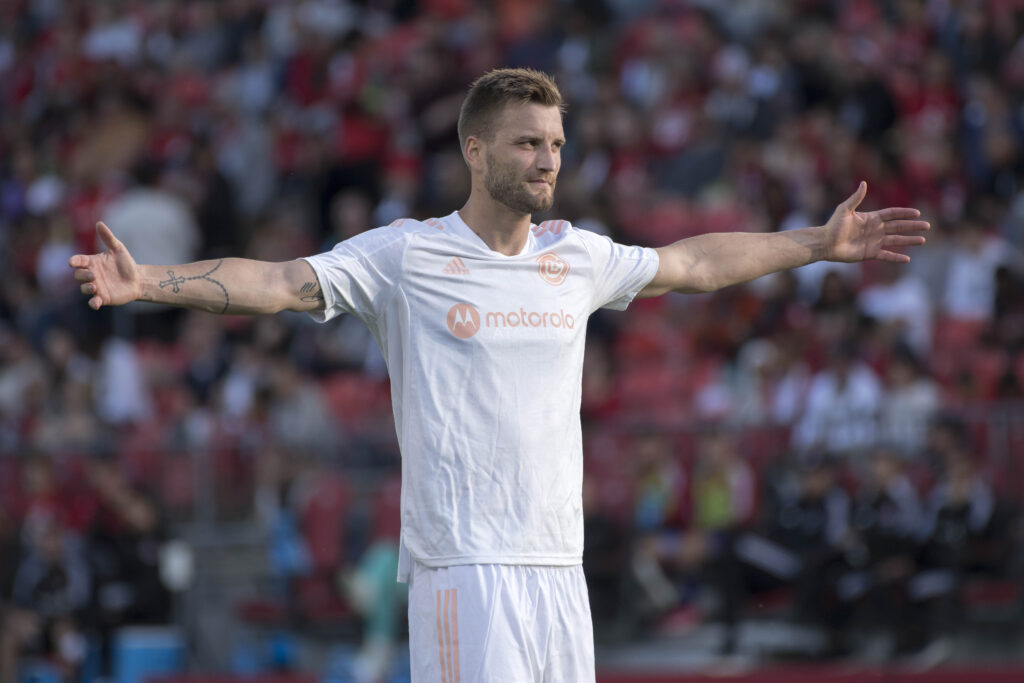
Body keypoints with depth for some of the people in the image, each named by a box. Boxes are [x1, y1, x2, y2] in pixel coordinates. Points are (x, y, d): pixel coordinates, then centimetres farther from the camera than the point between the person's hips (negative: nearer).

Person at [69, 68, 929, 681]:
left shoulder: (577, 257, 14)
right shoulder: (405, 256, -2)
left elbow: (692, 263, 29)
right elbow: (280, 281, -11)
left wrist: (819, 243, 33)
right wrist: (148, 281, -24)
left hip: (558, 564, 6)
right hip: (463, 565, -6)